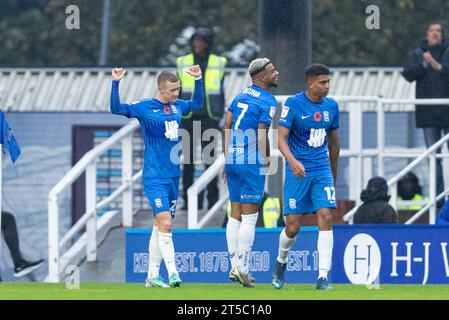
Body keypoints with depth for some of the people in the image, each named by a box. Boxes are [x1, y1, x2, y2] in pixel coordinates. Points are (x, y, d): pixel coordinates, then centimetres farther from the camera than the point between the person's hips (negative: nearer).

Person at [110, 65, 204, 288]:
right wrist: (115, 83, -26)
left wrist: (198, 79, 21)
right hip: (154, 177, -6)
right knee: (165, 223, -16)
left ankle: (152, 275, 16)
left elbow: (197, 103, 30)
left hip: (173, 176, 6)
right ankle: (172, 273, -18)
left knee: (161, 226, 10)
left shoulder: (177, 107, 10)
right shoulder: (144, 107, -7)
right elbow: (116, 108, -17)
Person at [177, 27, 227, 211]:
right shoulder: (184, 63, 6)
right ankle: (188, 199, 6)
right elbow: (177, 92, 10)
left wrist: (220, 116, 6)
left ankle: (212, 198, 5)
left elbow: (220, 92, 10)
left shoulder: (217, 64, 5)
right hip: (189, 118, 1)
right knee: (188, 159, 1)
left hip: (209, 118, -1)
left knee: (210, 158, -1)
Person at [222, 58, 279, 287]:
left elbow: (226, 128, 12)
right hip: (251, 162, -7)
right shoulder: (268, 101, -9)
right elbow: (261, 136, -14)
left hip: (232, 159, 7)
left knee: (235, 215, 10)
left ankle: (235, 267, 11)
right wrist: (266, 159, 4)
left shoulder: (242, 94, 13)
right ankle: (243, 268, -5)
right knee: (249, 216, -3)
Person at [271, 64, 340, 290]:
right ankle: (281, 262, 29)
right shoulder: (293, 104, -8)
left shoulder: (331, 106, 7)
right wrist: (292, 161, -31)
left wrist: (334, 175, 23)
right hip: (297, 170, -3)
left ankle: (323, 276, -13)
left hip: (322, 169, 3)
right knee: (293, 227, -2)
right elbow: (281, 138, -13)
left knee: (325, 218, -13)